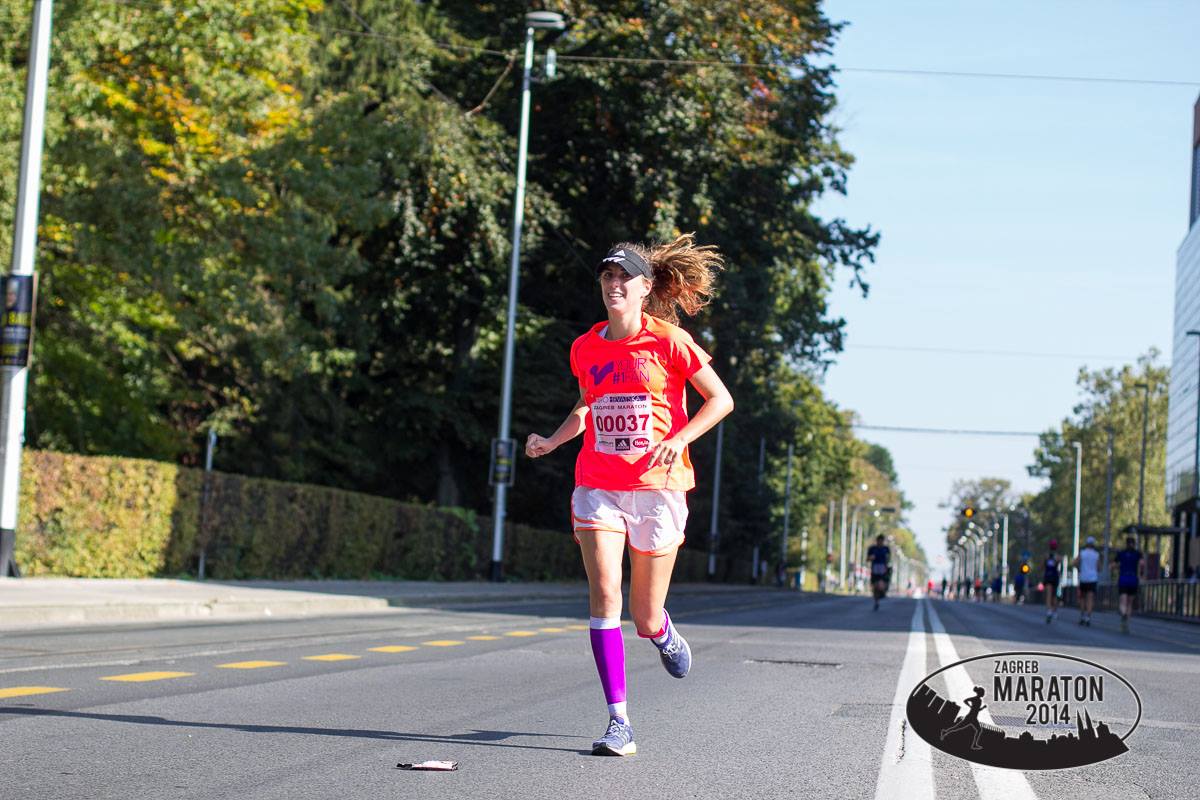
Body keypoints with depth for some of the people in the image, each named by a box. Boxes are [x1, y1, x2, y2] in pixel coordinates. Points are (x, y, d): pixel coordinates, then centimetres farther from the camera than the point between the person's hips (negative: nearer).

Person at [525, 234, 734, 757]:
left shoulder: (669, 341, -6)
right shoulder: (586, 348, 6)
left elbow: (720, 399, 0)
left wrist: (680, 438, -14)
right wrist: (550, 442, 7)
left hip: (657, 486, -2)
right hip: (597, 486, 3)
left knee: (645, 619, 2)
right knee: (604, 593, -15)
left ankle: (664, 633, 42)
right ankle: (619, 722, -11)